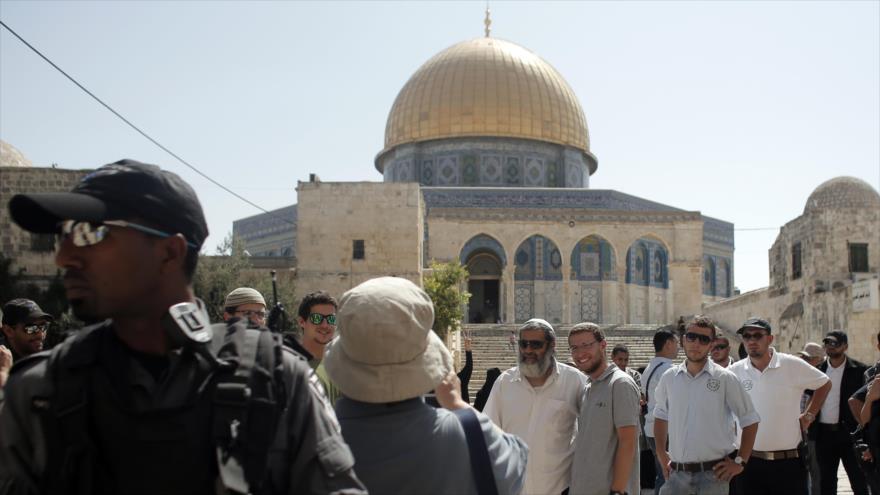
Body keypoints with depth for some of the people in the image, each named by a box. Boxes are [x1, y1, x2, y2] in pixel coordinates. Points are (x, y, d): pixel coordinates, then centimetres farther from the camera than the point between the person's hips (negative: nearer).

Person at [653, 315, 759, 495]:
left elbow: (750, 421, 2)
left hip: (713, 473, -3)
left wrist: (740, 462, -3)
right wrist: (661, 454, 12)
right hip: (677, 472, 3)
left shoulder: (724, 379, -4)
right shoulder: (669, 377, 5)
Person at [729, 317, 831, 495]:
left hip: (789, 461, -1)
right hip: (749, 461, 1)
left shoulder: (793, 365, -4)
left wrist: (809, 415, 7)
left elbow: (824, 384, 13)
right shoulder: (734, 372, 0)